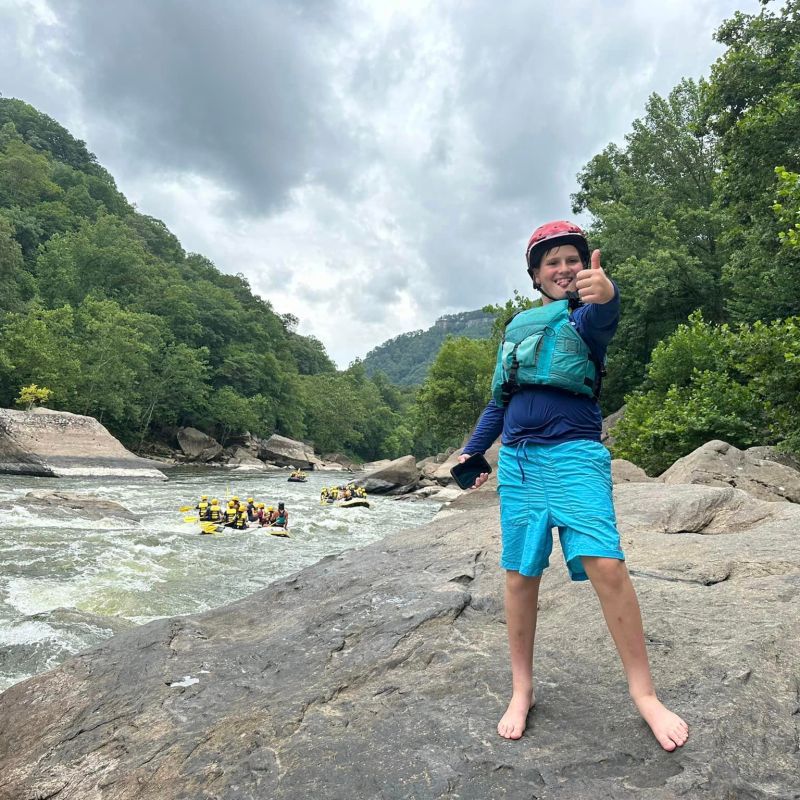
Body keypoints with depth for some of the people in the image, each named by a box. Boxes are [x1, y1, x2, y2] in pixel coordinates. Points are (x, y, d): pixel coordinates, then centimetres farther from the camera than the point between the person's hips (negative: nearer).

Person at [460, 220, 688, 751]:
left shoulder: (586, 315, 2)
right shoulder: (517, 327, 16)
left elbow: (601, 317, -26)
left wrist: (605, 292, -49)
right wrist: (473, 451, 17)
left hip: (574, 454, -4)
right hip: (516, 459, 4)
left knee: (606, 564, -16)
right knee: (520, 575, 4)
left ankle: (644, 692, 5)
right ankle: (522, 691, 20)